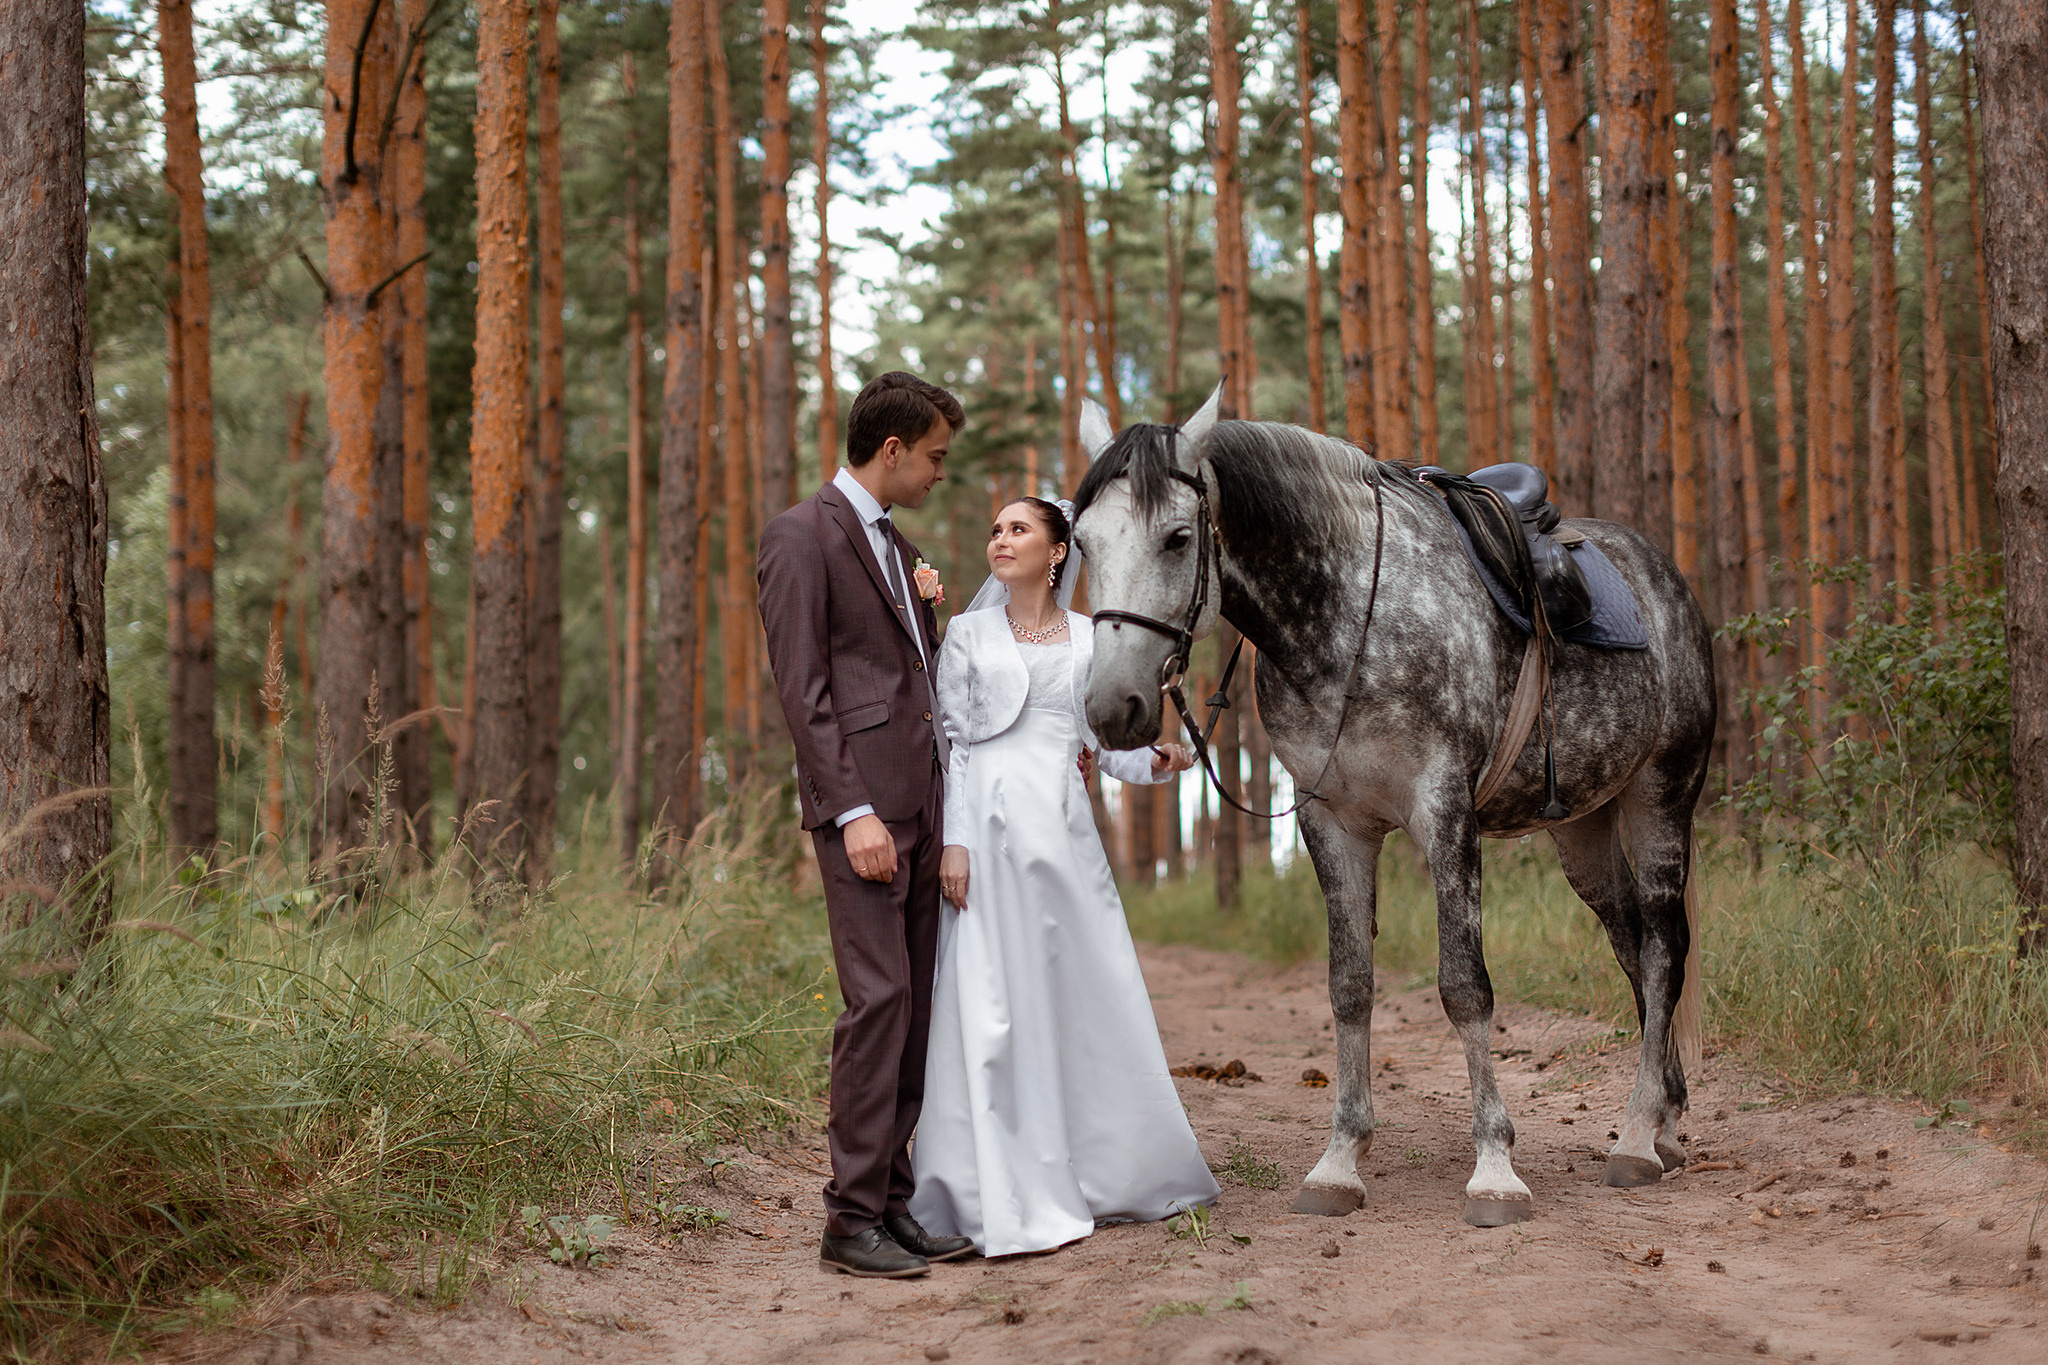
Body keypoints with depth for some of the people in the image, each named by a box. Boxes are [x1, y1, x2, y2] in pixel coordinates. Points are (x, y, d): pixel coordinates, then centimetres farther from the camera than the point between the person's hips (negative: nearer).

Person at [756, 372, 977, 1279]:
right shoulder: (802, 535, -5)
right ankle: (852, 1219, -7)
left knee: (914, 1005, 7)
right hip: (863, 802, -9)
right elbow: (802, 687, -12)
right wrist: (853, 811, -19)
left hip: (921, 800, 9)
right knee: (878, 997, -12)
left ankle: (892, 1197, 11)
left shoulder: (897, 548, 22)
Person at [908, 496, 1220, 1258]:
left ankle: (1106, 1175, 18)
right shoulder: (969, 636, 7)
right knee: (995, 1007, -5)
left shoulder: (1089, 640, 12)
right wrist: (953, 841, -8)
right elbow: (949, 741, 2)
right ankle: (1010, 1200, 0)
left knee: (1088, 996, 4)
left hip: (1065, 828, 2)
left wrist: (1153, 762, -8)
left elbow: (1105, 738, 12)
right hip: (990, 825, -2)